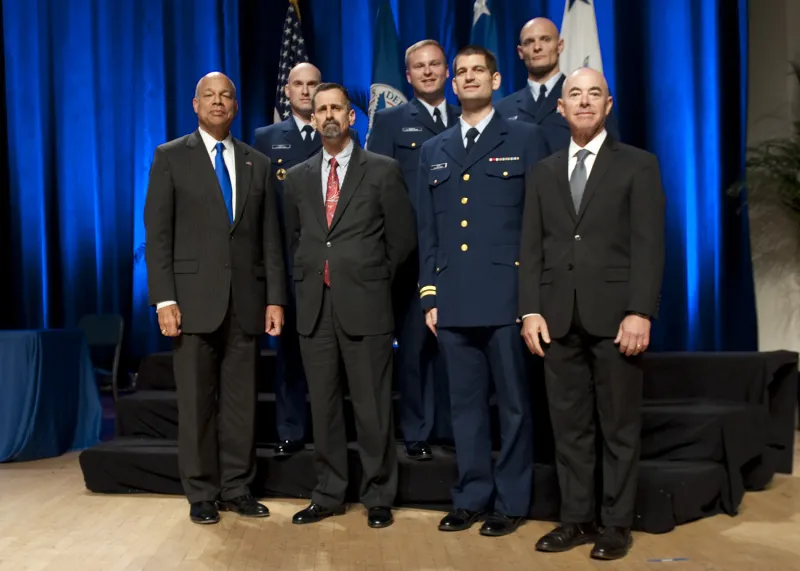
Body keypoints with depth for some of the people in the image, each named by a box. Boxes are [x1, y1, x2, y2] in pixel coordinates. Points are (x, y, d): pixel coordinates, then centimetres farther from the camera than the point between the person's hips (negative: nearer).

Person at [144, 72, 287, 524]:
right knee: (197, 401, 3)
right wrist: (165, 300, -10)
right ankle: (202, 493, 14)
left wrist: (275, 299, 2)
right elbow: (158, 234, -2)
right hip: (194, 296, -2)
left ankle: (237, 488, 17)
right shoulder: (171, 157, 4)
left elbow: (270, 237, 10)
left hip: (246, 299, 3)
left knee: (241, 399, 6)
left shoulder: (258, 163, 13)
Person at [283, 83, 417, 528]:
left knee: (373, 409, 2)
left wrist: (372, 278, 5)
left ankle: (379, 498, 15)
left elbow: (403, 239, 3)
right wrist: (305, 281, 13)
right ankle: (329, 495, 22)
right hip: (314, 307, 4)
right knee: (323, 407, 10)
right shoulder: (298, 177, 13)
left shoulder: (383, 170, 0)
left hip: (364, 306, -4)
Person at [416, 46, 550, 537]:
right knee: (466, 404, 10)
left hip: (508, 296, -4)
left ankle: (512, 503, 14)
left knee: (514, 404, 4)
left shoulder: (526, 139, 4)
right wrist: (430, 295, 8)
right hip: (454, 301, 4)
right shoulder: (434, 151, 16)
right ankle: (472, 498, 21)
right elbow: (428, 231, 15)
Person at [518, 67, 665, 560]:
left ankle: (616, 524, 15)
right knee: (569, 426, 7)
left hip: (614, 315, -3)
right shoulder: (544, 172, 15)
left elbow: (649, 244, -5)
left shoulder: (638, 165, 4)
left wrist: (640, 313, -14)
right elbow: (531, 247, 10)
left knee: (619, 427, 5)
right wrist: (531, 311, -1)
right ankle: (577, 519, 18)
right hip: (559, 317, 3)